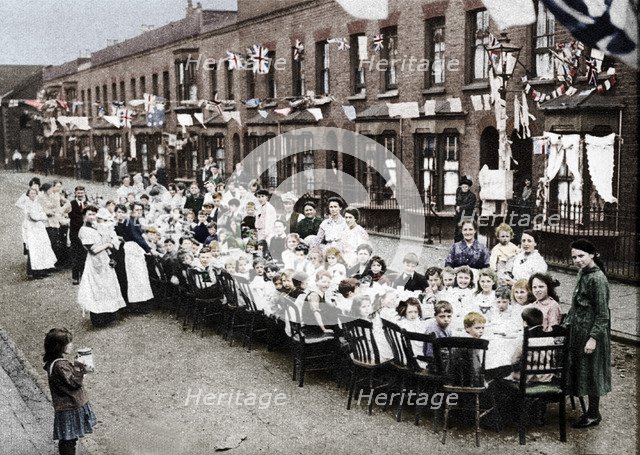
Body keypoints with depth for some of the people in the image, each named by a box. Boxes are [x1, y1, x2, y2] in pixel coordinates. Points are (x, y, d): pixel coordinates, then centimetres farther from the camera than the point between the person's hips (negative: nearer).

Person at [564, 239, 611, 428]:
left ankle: (594, 414, 17)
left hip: (592, 332, -9)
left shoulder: (597, 278, -21)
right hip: (579, 330, 9)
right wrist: (566, 323, 18)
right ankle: (590, 410, 27)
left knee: (591, 370, 3)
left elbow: (602, 313, -21)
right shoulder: (582, 273, 7)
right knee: (579, 368, 15)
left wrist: (593, 338, -22)